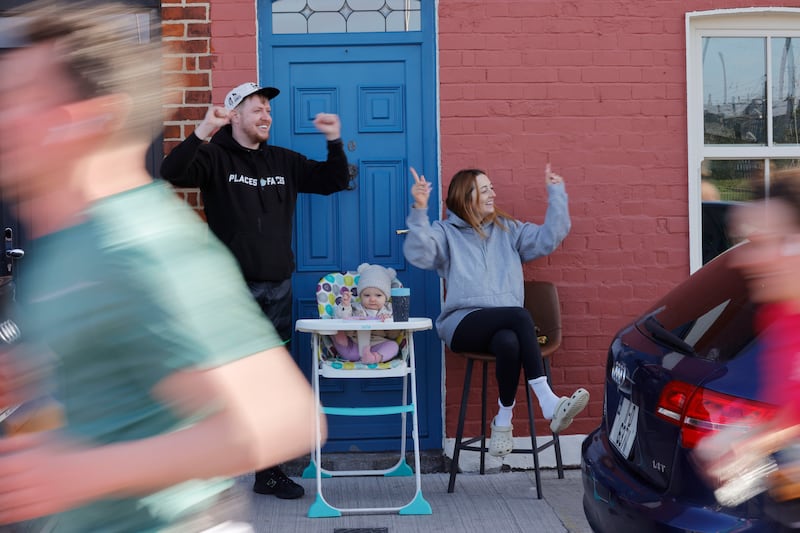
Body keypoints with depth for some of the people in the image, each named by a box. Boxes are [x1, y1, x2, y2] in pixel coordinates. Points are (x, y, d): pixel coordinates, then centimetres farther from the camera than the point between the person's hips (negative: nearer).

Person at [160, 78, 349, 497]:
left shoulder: (284, 162, 15)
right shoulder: (215, 157, -2)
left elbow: (333, 181, 19)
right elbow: (171, 173, -20)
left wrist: (335, 142, 2)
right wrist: (203, 132, -31)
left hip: (278, 288, 6)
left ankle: (269, 472, 21)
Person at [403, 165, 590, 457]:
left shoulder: (508, 230, 22)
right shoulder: (446, 232, 9)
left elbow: (550, 237, 14)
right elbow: (419, 254, -11)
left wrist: (556, 193, 11)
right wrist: (420, 209, -22)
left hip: (503, 323, 3)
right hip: (464, 324, -3)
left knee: (509, 342, -37)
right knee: (520, 315, -34)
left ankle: (503, 421, -24)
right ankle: (548, 403, -35)